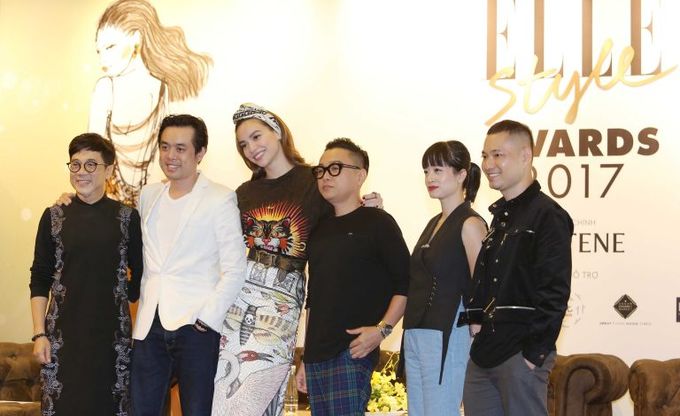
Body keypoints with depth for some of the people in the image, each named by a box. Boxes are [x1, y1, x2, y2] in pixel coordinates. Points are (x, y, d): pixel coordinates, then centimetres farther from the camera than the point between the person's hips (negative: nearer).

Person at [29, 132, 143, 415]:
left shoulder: (128, 218, 1)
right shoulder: (54, 217, 3)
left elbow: (140, 274, 9)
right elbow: (40, 280, 4)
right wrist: (39, 334, -1)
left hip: (112, 334, 0)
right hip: (64, 334, 0)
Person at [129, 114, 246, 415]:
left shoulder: (220, 199, -2)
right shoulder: (148, 196, 14)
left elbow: (234, 270, -6)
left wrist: (207, 318, -13)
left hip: (195, 325, -5)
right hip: (150, 326, 5)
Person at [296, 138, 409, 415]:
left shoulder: (377, 223, 1)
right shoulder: (320, 231, 19)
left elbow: (406, 283, -4)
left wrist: (382, 329, -17)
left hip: (353, 351, -6)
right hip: (316, 354, 7)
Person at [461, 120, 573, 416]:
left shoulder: (547, 216, -9)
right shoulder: (502, 216, 17)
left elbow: (554, 294, -15)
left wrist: (535, 353, -16)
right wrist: (476, 319, 8)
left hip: (521, 356, -8)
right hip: (484, 353, 8)